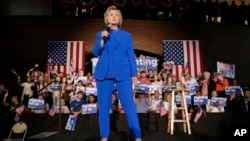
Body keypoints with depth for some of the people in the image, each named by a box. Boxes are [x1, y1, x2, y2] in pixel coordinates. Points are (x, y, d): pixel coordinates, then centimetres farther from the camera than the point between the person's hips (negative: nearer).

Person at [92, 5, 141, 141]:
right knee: (104, 105, 3)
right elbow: (95, 53, 4)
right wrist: (102, 39, -10)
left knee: (128, 104, -6)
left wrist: (134, 74, 2)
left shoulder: (127, 35, 13)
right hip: (104, 73, 2)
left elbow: (131, 55, 9)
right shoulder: (100, 34, 14)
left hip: (123, 73, -1)